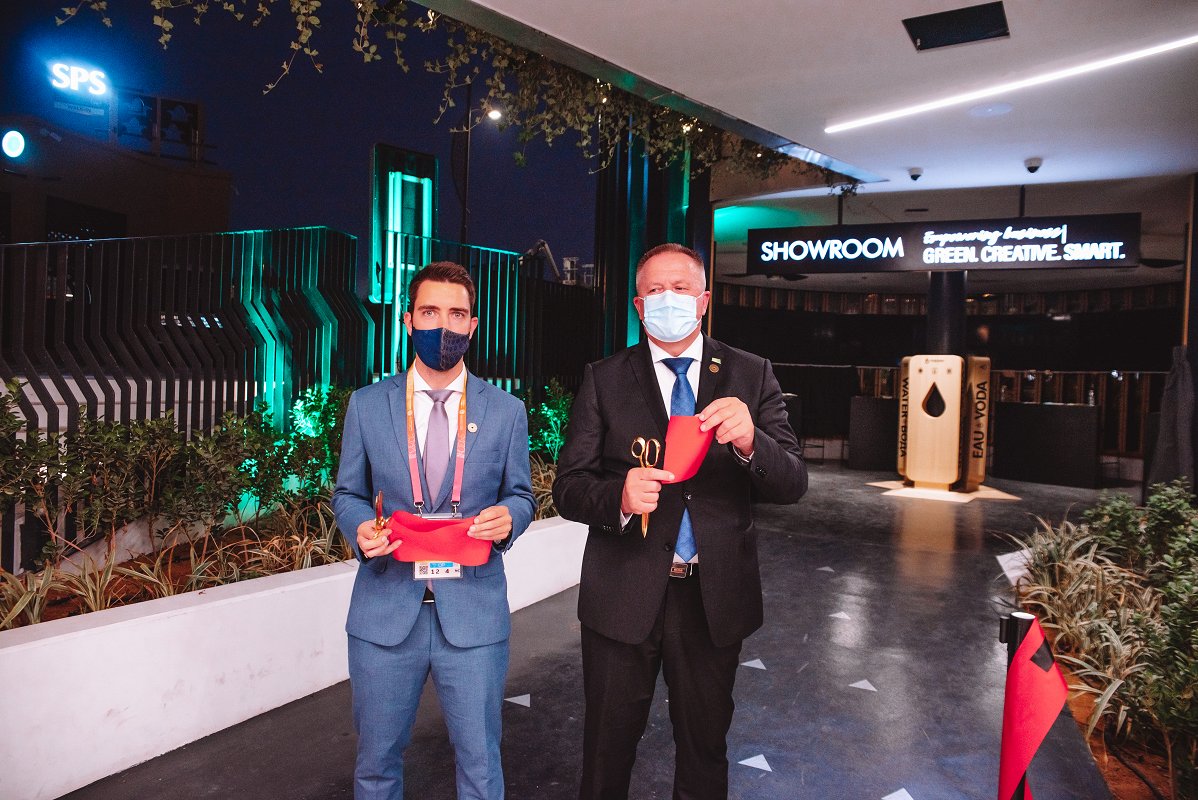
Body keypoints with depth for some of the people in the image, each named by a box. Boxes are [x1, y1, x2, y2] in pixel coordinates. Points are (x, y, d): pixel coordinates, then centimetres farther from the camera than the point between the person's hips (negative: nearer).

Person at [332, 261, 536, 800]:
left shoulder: (506, 411, 2)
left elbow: (521, 494, 9)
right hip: (385, 611, 1)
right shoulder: (366, 406, 2)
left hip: (474, 613, 0)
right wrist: (362, 528, -13)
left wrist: (507, 517, -14)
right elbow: (347, 494, 9)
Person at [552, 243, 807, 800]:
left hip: (716, 597, 1)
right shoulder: (603, 379, -2)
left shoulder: (752, 376, 0)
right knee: (608, 745, 17)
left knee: (705, 746, 21)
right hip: (623, 596, -1)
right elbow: (568, 487, -6)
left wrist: (750, 441, -27)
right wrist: (619, 497, -27)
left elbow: (792, 483, -6)